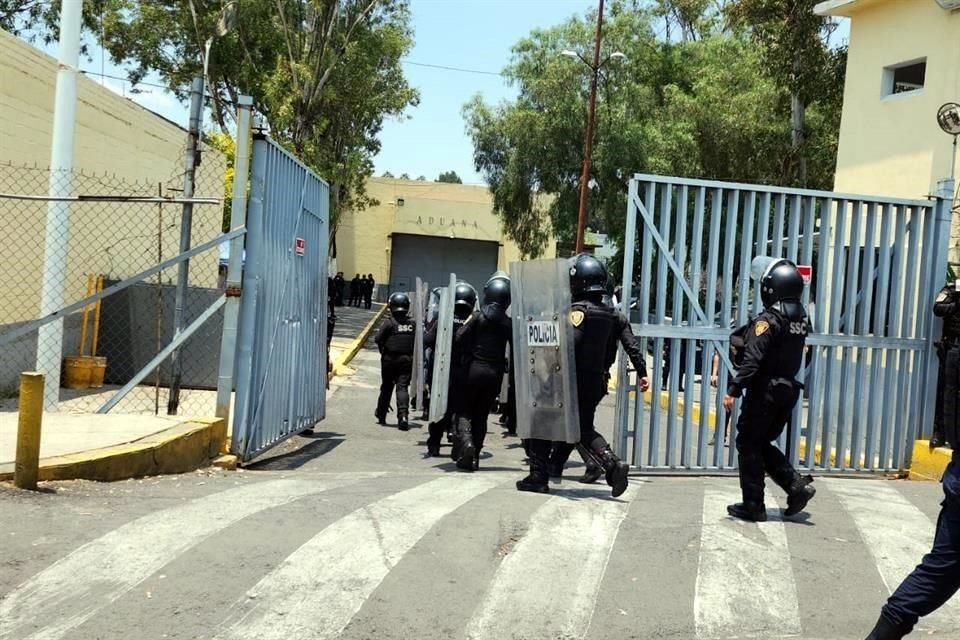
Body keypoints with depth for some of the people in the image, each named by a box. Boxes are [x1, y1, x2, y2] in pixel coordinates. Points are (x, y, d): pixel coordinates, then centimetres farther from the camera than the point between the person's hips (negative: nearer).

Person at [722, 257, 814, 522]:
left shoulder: (768, 319, -16)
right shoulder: (801, 318, 8)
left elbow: (752, 360, -23)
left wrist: (733, 389, -23)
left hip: (765, 391, -8)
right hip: (789, 389, 8)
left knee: (749, 445, 4)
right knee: (763, 444, 20)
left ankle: (753, 505, 8)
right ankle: (797, 485, 8)